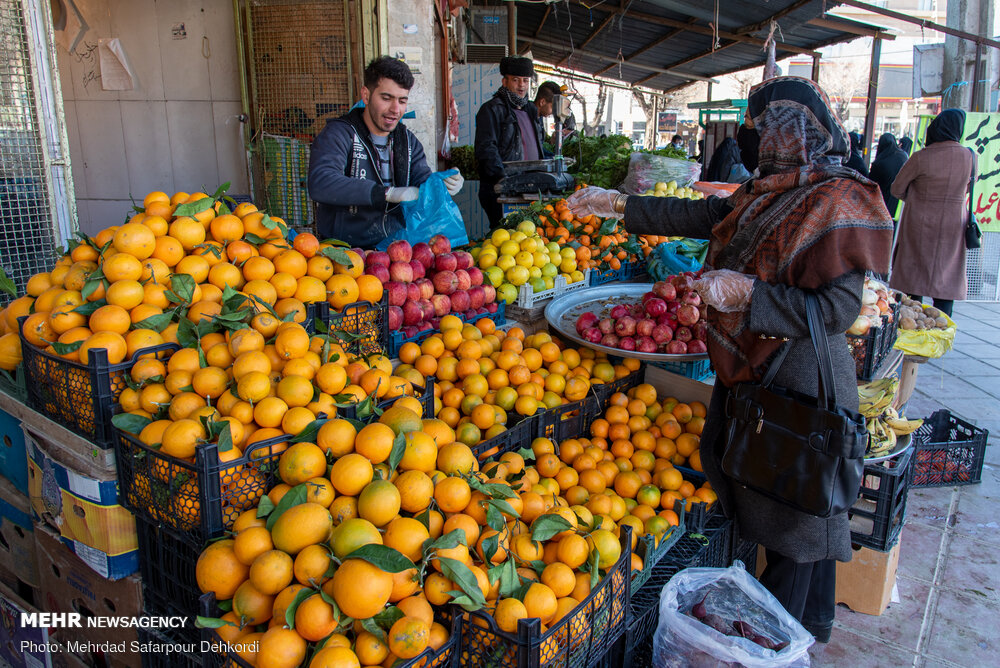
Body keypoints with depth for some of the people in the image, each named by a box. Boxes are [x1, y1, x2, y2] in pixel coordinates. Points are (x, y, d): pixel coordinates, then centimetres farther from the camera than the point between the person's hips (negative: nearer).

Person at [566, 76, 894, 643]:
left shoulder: (833, 204, -19)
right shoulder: (765, 193, 8)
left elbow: (838, 308, -23)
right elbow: (699, 216, 14)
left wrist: (746, 292, -26)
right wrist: (617, 204, 13)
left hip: (797, 381, -9)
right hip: (757, 372, 9)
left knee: (795, 510, 7)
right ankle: (814, 618, 41)